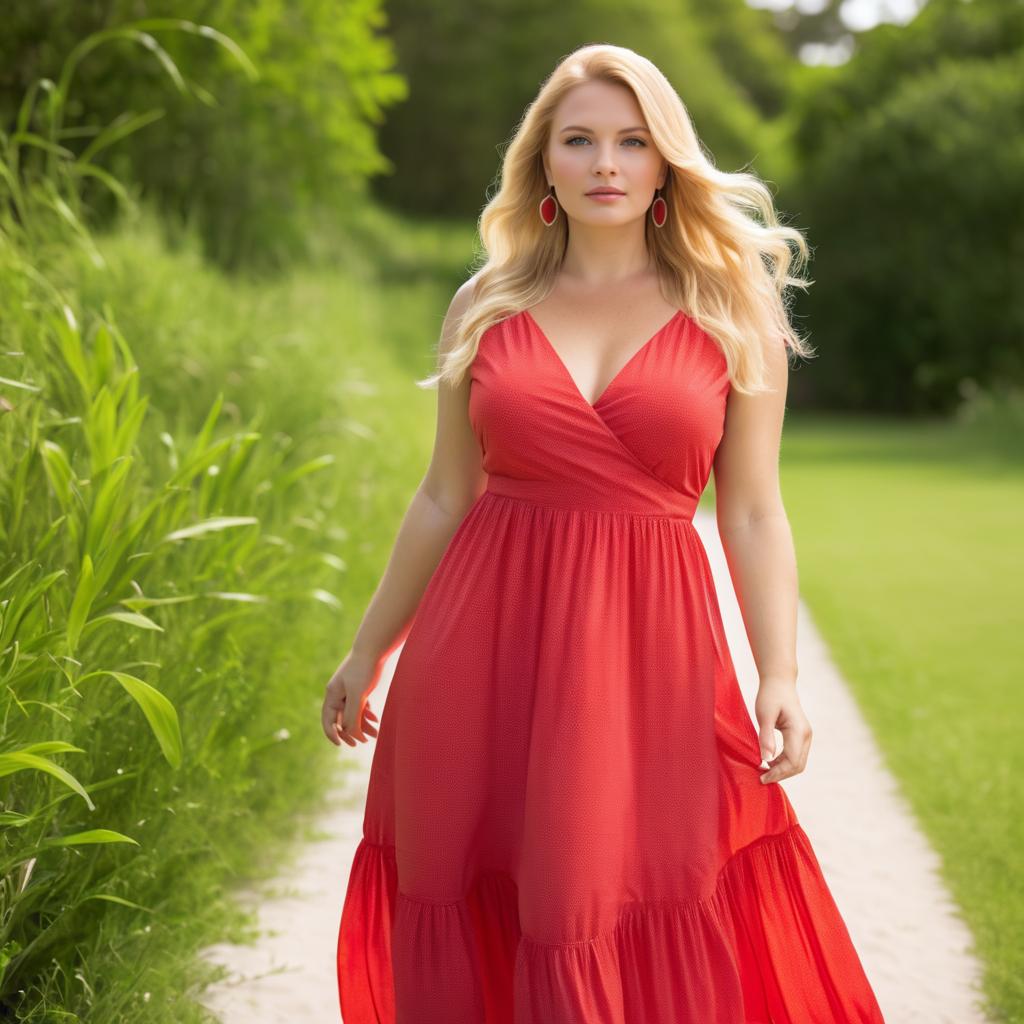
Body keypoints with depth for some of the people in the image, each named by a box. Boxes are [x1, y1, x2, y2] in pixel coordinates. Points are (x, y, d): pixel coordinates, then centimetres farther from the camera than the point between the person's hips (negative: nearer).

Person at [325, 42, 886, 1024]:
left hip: (649, 654, -1)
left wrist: (779, 675, -8)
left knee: (644, 945, -1)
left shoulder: (735, 311, 4)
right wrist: (368, 651, 15)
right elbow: (444, 498, 13)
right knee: (472, 927, 7)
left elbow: (753, 514, 2)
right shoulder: (487, 306, 7)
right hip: (485, 648, 2)